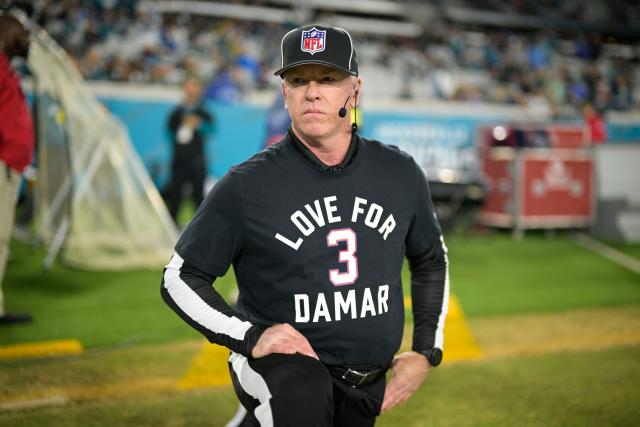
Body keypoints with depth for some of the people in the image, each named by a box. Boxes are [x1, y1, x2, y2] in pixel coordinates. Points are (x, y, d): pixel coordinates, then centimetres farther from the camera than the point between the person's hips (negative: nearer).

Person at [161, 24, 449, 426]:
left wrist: (425, 353, 11)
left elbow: (431, 261, 18)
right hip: (278, 363, -5)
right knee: (302, 391, -35)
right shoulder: (246, 185, -9)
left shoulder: (401, 174, 2)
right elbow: (180, 279, -3)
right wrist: (250, 336, -16)